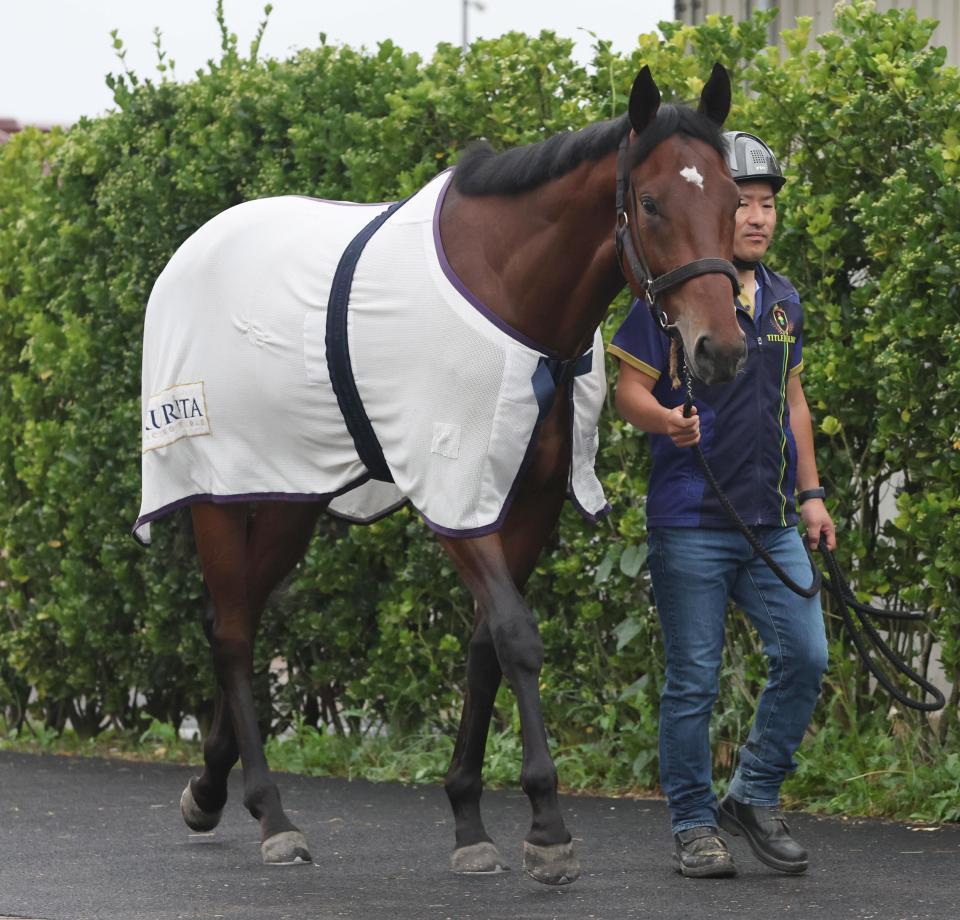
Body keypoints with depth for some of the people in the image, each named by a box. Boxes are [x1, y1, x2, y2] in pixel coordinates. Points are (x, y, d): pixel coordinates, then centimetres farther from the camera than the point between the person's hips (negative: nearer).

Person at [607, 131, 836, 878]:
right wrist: (665, 420, -28)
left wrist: (811, 493, 16)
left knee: (805, 655, -4)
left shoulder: (783, 299, 13)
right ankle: (696, 825, 10)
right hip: (690, 524, -5)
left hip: (772, 523, 5)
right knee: (694, 679, 0)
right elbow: (629, 390, -6)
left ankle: (755, 796, 13)